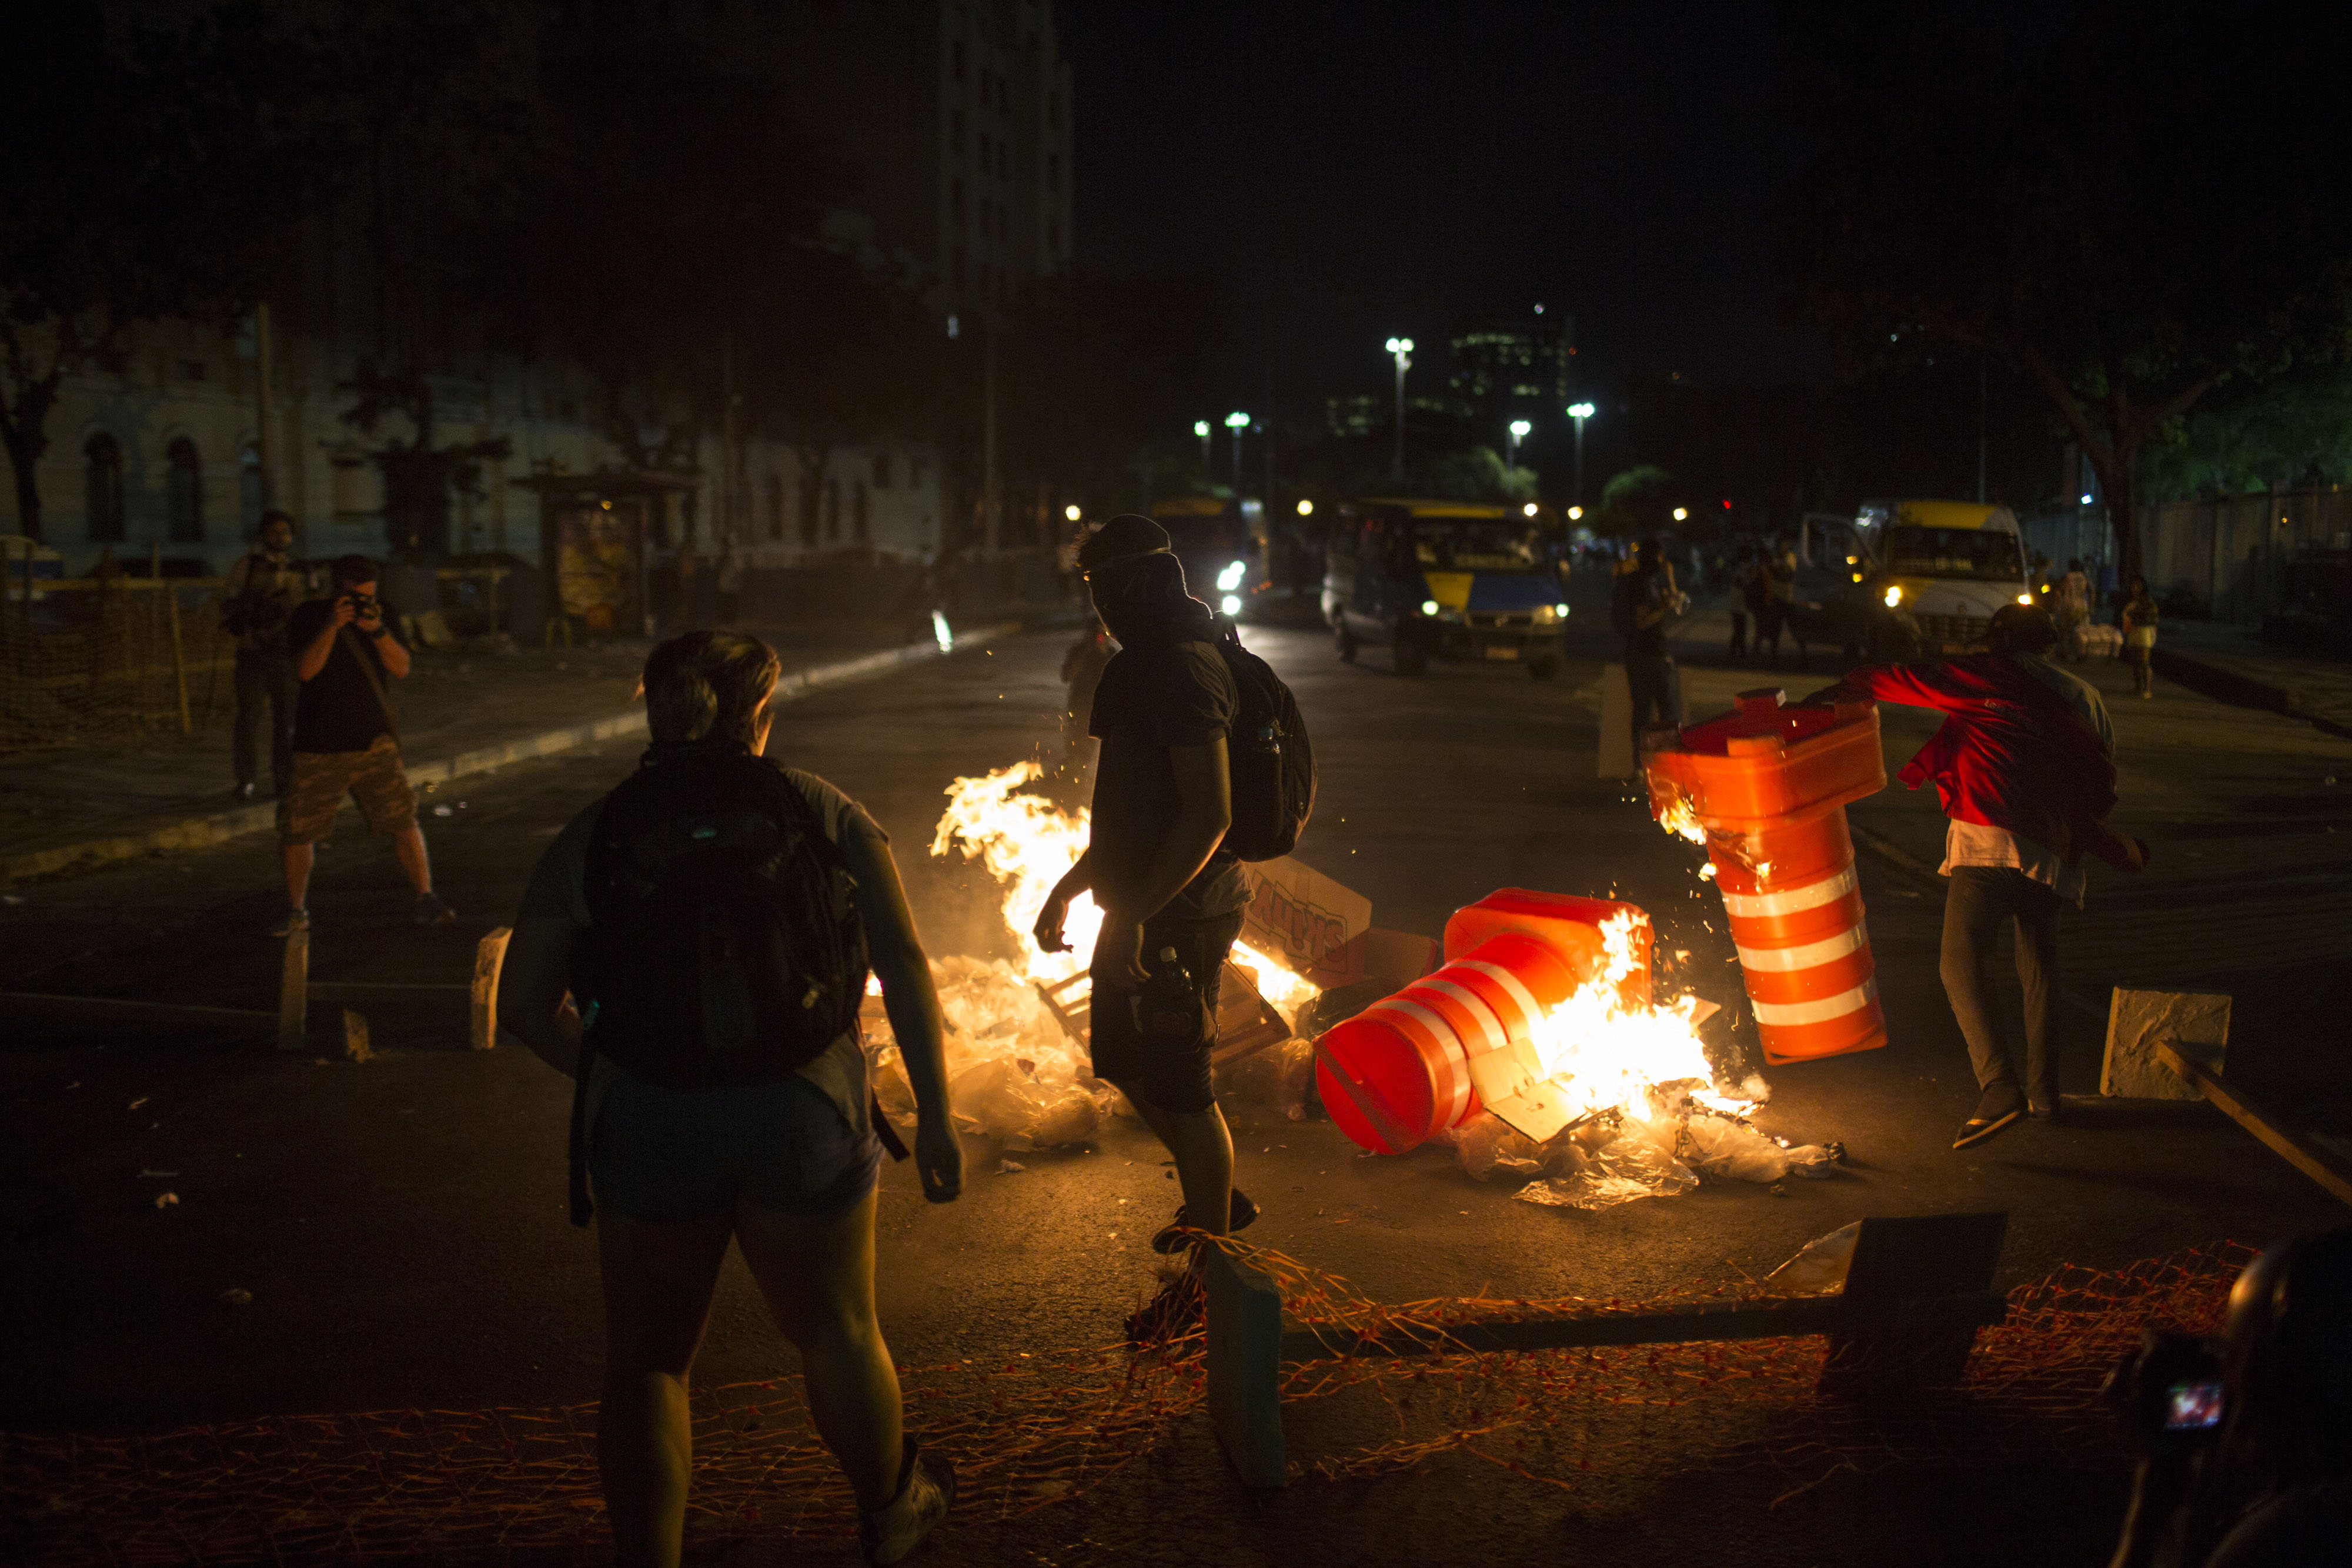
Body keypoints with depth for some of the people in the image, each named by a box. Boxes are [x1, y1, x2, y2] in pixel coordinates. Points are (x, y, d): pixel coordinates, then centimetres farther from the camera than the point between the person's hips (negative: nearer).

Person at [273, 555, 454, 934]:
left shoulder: (383, 615, 4)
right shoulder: (307, 617, -2)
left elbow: (401, 668, -8)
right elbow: (305, 670, -17)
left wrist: (377, 630, -23)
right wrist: (332, 625, -27)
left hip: (374, 742, 1)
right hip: (318, 747, -1)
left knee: (402, 820, -8)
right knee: (297, 831, 3)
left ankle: (426, 900, 1)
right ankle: (296, 912, 20)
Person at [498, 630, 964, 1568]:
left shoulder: (592, 838, 1)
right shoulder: (826, 816, 1)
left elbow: (525, 1006, 0)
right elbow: (905, 970, -3)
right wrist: (935, 1117, 1)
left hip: (647, 1128, 0)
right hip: (805, 1119, 1)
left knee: (646, 1362, 18)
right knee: (837, 1339, 22)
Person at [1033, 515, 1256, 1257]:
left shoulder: (1181, 669, -20)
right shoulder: (1147, 666, 14)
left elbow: (1209, 813, -28)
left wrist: (1131, 916, -27)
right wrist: (1068, 887, 22)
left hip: (1178, 915, -10)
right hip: (1145, 906, 10)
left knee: (1178, 1085, 1)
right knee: (1125, 1061, 20)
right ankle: (1216, 1199, 35)